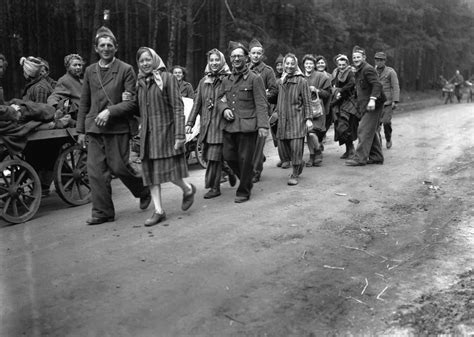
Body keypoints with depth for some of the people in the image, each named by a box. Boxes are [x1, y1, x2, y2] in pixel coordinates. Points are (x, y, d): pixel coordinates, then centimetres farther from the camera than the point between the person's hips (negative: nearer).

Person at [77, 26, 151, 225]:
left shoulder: (126, 70, -2)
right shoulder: (90, 71, 13)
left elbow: (132, 102, -7)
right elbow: (84, 103, 15)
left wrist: (110, 111, -19)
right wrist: (80, 130, 11)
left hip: (118, 127, -4)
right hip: (94, 128, 4)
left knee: (118, 166, -3)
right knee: (95, 170, 0)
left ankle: (144, 191, 26)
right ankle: (102, 212, 11)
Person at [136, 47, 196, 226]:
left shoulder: (167, 78, -4)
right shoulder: (140, 82, 13)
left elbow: (178, 108, -9)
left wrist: (179, 135, -16)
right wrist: (141, 131, 14)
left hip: (165, 131, -6)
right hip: (147, 133, 6)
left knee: (169, 171, -7)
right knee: (151, 172, 4)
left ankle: (188, 189, 24)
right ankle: (159, 211, 12)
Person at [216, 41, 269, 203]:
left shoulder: (255, 79, -2)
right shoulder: (226, 80, 14)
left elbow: (261, 104, -6)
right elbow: (220, 99, 22)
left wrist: (263, 125, -14)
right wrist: (224, 109, -1)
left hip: (247, 126, -5)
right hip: (229, 126, 6)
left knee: (245, 159, 0)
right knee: (229, 156, 8)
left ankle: (243, 191, 15)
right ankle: (247, 181, 32)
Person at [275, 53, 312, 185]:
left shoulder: (301, 81, -2)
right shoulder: (281, 81, 13)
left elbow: (306, 102, -3)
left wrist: (308, 119, -9)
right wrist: (277, 112, 17)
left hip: (297, 117, -5)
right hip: (283, 118, 5)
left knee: (296, 147, -7)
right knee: (283, 145, 5)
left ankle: (295, 174, 6)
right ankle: (299, 164, 31)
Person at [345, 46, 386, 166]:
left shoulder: (368, 69, -12)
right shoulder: (359, 71, 18)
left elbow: (377, 84, -23)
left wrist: (372, 99, -34)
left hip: (372, 106, -10)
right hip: (365, 106, 10)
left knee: (364, 130, -12)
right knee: (372, 131, 14)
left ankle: (360, 158, -11)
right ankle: (376, 157, 23)